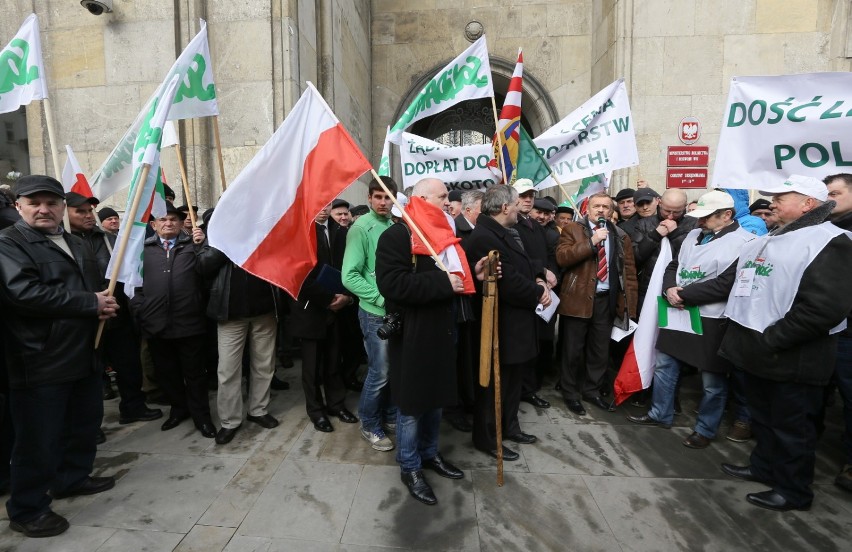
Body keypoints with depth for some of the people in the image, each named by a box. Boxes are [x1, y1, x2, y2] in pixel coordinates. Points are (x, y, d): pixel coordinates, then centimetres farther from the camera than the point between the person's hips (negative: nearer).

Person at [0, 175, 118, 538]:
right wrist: (91, 304, -20)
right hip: (40, 362, -8)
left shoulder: (78, 245, 15)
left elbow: (97, 286, 25)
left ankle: (72, 477, 39)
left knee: (85, 422, 19)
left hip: (84, 354, 8)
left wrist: (105, 304, 2)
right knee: (38, 437, 3)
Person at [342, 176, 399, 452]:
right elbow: (349, 276, -14)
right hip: (376, 313, -5)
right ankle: (369, 425, 25)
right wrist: (382, 298, -18)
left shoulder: (395, 226, 5)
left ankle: (389, 416, 36)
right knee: (379, 372, 3)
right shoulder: (361, 228, -10)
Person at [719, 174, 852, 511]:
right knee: (762, 416, 22)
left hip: (792, 358, -8)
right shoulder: (765, 242, 15)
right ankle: (764, 467, 41)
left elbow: (825, 307, -24)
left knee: (791, 426, 8)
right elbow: (732, 281, 19)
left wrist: (771, 339, -22)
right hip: (758, 351, 9)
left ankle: (793, 491, 25)